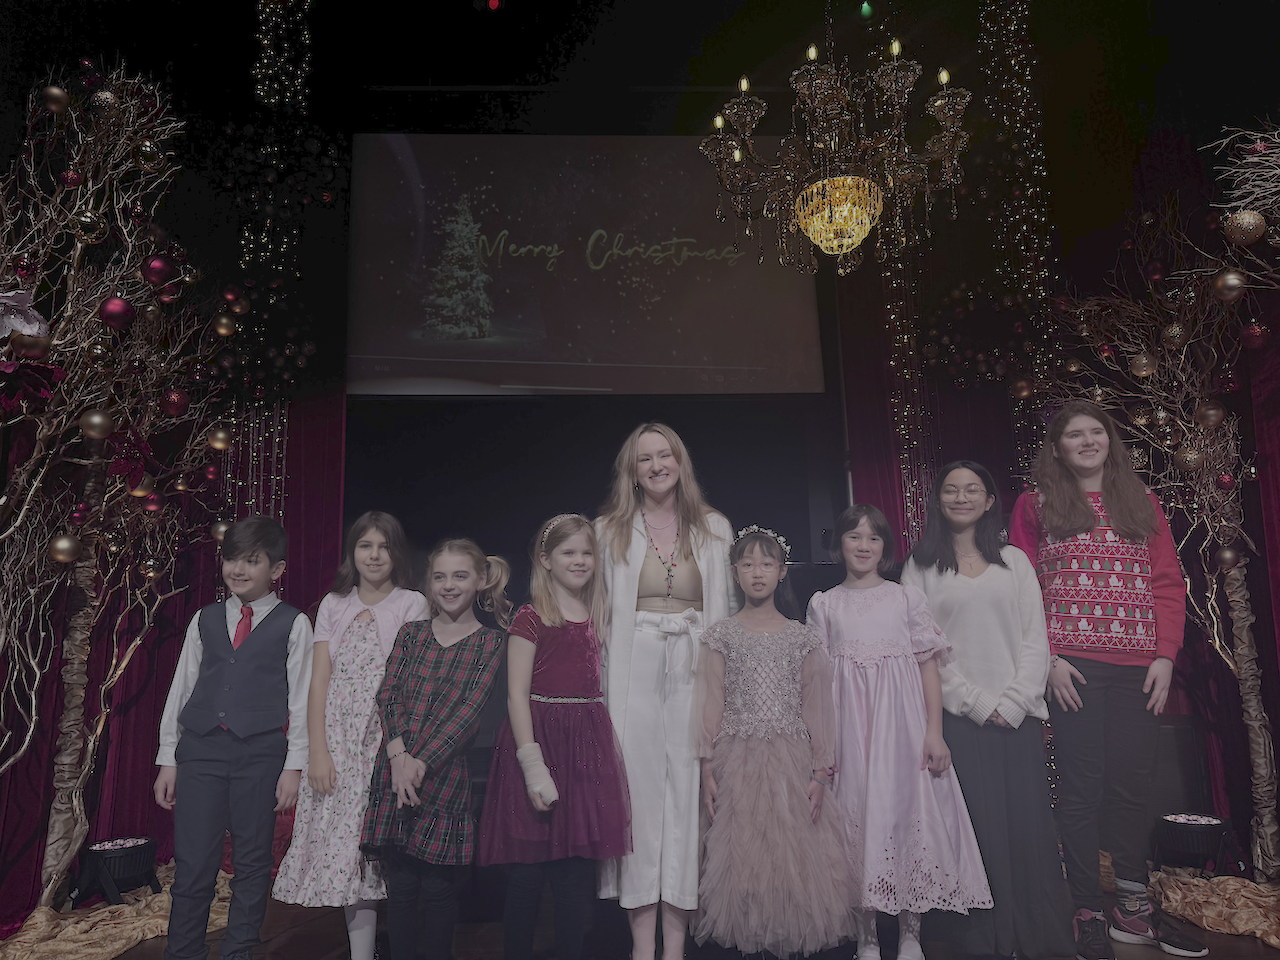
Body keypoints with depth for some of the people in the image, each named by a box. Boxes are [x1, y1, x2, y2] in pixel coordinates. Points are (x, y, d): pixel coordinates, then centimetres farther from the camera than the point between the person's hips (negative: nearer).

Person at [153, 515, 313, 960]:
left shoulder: (293, 624, 2)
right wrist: (168, 759, 11)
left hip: (260, 752, -2)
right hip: (200, 747, 2)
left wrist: (294, 765, -3)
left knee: (253, 861, 7)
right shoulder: (205, 619, 11)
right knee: (192, 863, 4)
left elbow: (301, 698, 0)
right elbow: (181, 688, 14)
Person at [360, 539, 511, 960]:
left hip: (444, 773, -2)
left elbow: (468, 710, -8)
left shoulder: (489, 642, 1)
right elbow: (387, 694, 1)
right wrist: (398, 755, -14)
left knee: (438, 886, 6)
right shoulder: (411, 633, 10)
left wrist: (422, 763, -16)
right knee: (399, 886, 8)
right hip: (393, 771, 2)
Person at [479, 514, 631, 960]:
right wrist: (533, 765, -15)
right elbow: (517, 694, -9)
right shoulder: (531, 618, -5)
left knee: (579, 868, 8)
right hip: (538, 737, -5)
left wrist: (608, 748, 11)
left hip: (588, 743, 5)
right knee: (528, 872, 2)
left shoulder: (597, 617, 13)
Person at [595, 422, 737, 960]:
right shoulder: (609, 531, 7)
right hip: (633, 675, -1)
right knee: (638, 788, -1)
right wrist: (598, 682, -3)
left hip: (694, 673, 1)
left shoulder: (714, 528, 11)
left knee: (688, 791, 0)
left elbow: (730, 607, 11)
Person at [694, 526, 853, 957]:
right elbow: (711, 704, 2)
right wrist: (707, 768, -4)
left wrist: (820, 772, -1)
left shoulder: (802, 638, 6)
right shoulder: (720, 635, 4)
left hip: (792, 761, 1)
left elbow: (815, 707, 5)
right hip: (738, 760, -1)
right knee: (742, 853, 1)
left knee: (794, 852, 2)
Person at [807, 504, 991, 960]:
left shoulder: (907, 597, 6)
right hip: (849, 727, 0)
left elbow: (929, 668, 3)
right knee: (857, 815, 2)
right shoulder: (824, 605, 7)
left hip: (902, 723, 0)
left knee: (908, 810, 1)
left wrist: (934, 733, -5)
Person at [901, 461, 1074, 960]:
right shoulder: (921, 567, 6)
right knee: (976, 826, -2)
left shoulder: (1014, 561, 12)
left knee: (1028, 822, 1)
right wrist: (976, 701, -8)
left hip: (1019, 713, 2)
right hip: (957, 715, -2)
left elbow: (1036, 640, 6)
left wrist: (1013, 702, -7)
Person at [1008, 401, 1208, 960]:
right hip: (1072, 666, -3)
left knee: (1132, 784, 9)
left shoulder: (1142, 503, 14)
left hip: (1137, 666, 3)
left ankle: (1133, 909, 22)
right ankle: (1088, 914, 10)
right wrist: (1047, 656, -9)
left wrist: (1165, 656, -1)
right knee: (1082, 788, 0)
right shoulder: (1036, 505, 6)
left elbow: (1168, 583, 9)